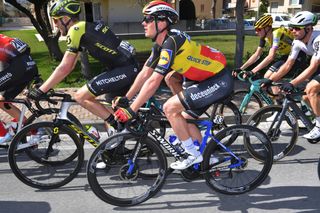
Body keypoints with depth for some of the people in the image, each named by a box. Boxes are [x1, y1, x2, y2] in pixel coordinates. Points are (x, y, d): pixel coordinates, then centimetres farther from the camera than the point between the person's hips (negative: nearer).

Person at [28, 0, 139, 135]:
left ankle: (119, 126, -2)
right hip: (129, 67, 10)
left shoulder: (76, 30, -11)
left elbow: (64, 68, -13)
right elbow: (69, 67, 20)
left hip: (124, 69, -10)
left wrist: (41, 90, -7)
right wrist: (46, 86, 20)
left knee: (80, 96, -8)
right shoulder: (82, 28, 18)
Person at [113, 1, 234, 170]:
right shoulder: (160, 45, 4)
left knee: (170, 108, -14)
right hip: (205, 79, 10)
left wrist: (131, 111, -25)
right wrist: (125, 99, 8)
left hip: (218, 81, -10)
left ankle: (194, 155, 1)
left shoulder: (171, 42, -25)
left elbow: (153, 82, -29)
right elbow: (144, 74, 9)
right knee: (184, 119, 14)